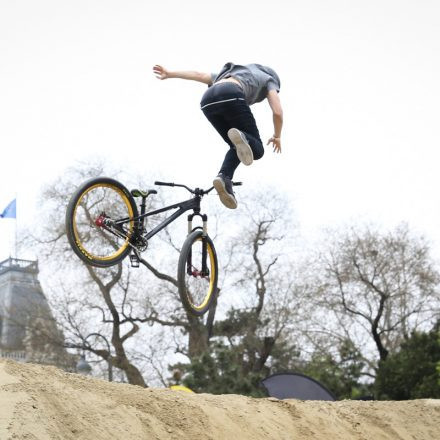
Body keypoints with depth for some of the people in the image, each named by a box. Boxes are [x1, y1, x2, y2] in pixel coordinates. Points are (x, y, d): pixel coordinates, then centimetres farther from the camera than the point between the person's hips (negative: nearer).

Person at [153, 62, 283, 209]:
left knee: (236, 148, 18)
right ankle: (242, 137, -31)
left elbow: (198, 75, 33)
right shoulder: (269, 79, 29)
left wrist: (169, 74, 29)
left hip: (207, 101, 5)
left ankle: (224, 178, -9)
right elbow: (277, 112, 14)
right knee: (256, 150, 2)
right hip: (231, 98, -5)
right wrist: (277, 136, 28)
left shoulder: (233, 73, 43)